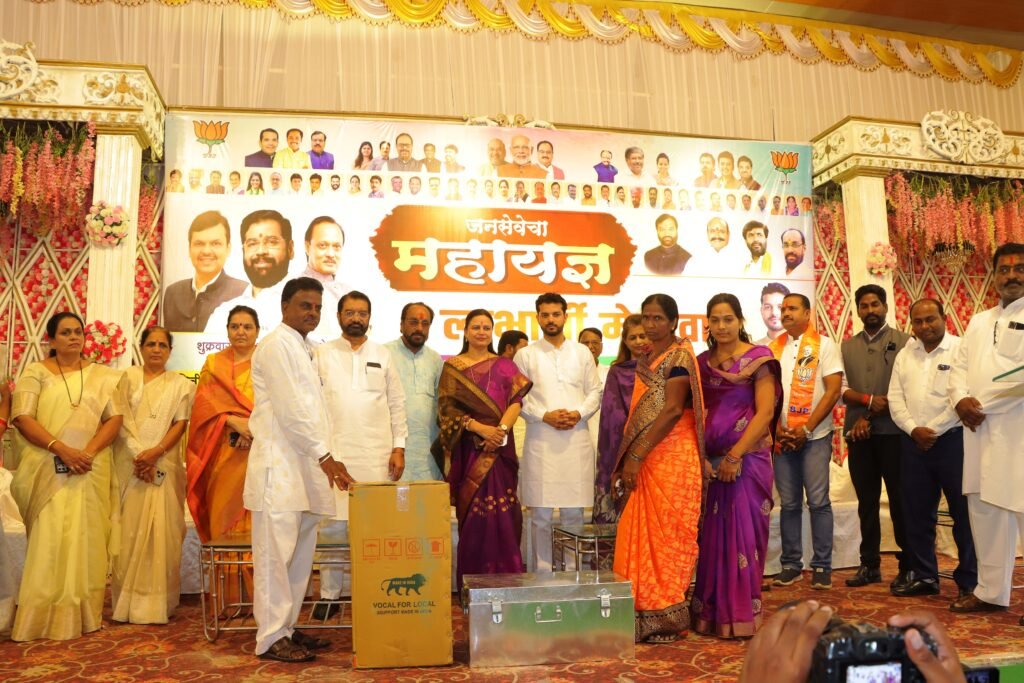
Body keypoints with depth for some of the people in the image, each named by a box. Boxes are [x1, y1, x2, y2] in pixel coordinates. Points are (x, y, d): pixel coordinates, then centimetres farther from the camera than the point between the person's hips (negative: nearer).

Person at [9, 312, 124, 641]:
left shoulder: (101, 375, 11)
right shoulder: (35, 372, 6)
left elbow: (114, 418, 4)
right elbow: (22, 418, -5)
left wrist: (89, 451, -12)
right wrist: (61, 448, -17)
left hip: (91, 470, 2)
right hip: (48, 470, -2)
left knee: (87, 539, 2)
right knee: (48, 540, -5)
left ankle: (84, 614, 9)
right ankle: (45, 616, 3)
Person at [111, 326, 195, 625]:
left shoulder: (180, 384, 10)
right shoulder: (128, 378, 10)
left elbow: (180, 423, 1)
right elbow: (123, 420, 1)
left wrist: (155, 452, -14)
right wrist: (139, 455, -12)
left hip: (164, 464, 0)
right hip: (130, 463, 0)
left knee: (161, 530, -3)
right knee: (129, 530, 0)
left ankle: (158, 603, 2)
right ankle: (127, 601, 7)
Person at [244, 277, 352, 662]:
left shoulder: (302, 349, 19)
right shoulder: (277, 345, -9)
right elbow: (290, 410, -16)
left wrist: (320, 459, 12)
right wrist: (324, 456, -15)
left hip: (303, 467, 9)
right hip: (279, 466, -9)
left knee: (300, 554, 12)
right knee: (276, 553, -4)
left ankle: (287, 627, 21)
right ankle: (270, 638, 3)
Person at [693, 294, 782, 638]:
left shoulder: (758, 358, -3)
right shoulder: (702, 362, 11)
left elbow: (765, 413, -9)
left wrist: (735, 456, -14)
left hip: (747, 458, -4)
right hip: (710, 460, 4)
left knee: (742, 534, -1)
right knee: (711, 536, 7)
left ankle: (742, 615, 11)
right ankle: (710, 613, 18)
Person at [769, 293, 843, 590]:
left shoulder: (824, 345, 1)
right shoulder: (773, 348, 10)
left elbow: (833, 390, -6)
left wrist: (806, 429, -11)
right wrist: (778, 430, -4)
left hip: (814, 436, -3)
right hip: (782, 438, 3)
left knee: (818, 501, -3)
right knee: (789, 503, 7)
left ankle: (822, 566, 7)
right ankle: (791, 564, 15)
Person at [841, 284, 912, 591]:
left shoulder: (903, 342, 2)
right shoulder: (847, 347, 13)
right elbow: (841, 388, 5)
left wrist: (870, 416, -10)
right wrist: (869, 400, -14)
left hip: (893, 431, -3)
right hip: (858, 434, 4)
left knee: (900, 500, 0)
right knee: (866, 501, 8)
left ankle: (908, 566, 10)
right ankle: (869, 565, 16)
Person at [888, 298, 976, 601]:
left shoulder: (961, 350, -4)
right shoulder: (904, 355, 12)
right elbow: (895, 398, 8)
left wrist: (933, 431, -13)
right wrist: (914, 430, -7)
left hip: (952, 440, -5)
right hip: (913, 443, 5)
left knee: (964, 512, 1)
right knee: (916, 513, 9)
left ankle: (970, 581, 12)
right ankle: (923, 576, 20)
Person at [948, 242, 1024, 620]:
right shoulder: (978, 321, 21)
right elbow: (959, 367, 17)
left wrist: (981, 400, -16)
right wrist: (961, 399, -3)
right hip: (980, 429, 6)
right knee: (985, 509, 10)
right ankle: (990, 591, 19)